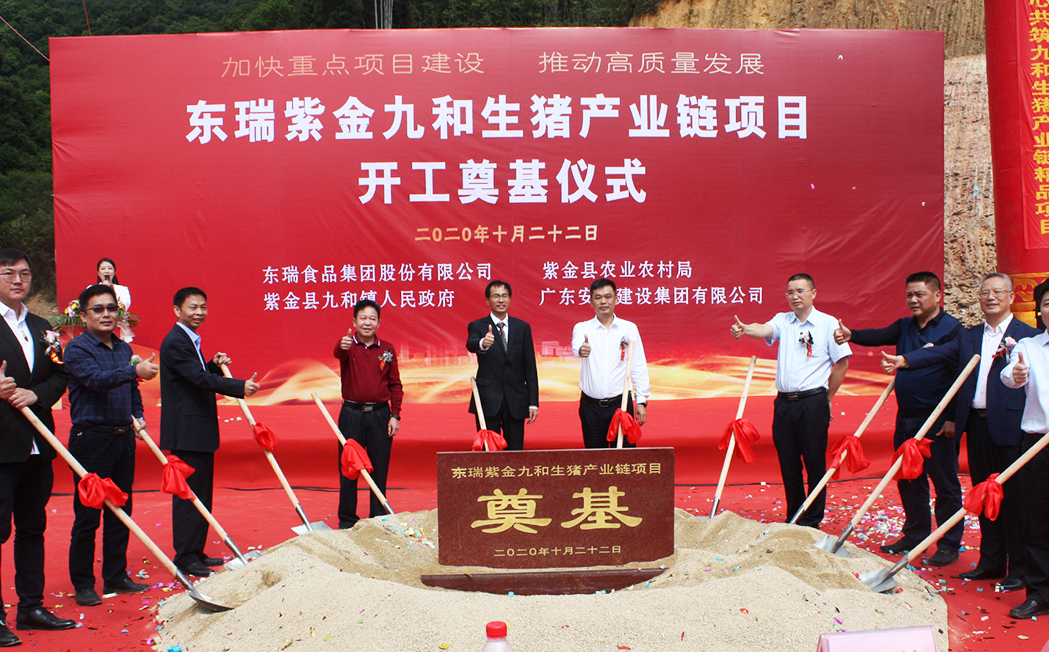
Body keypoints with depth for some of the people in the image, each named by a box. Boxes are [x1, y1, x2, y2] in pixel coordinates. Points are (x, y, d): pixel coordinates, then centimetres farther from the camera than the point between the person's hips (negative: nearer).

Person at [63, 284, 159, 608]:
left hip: (124, 438, 7)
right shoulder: (77, 349, -9)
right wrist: (135, 371, -38)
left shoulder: (124, 348, 13)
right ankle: (83, 584, 11)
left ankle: (116, 576, 22)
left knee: (120, 511, 12)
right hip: (91, 439, -7)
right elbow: (97, 379, -27)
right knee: (87, 515, 0)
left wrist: (138, 416, 7)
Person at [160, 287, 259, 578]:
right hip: (186, 431, -10)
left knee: (201, 494, 15)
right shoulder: (175, 342, -16)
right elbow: (200, 378, -25)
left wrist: (214, 365, 4)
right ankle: (185, 557, 4)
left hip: (199, 431, 10)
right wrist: (240, 387, -29)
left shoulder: (189, 340, 17)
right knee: (189, 494, -4)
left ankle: (196, 552, 23)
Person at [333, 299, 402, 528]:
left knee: (379, 469, 5)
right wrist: (343, 346, -50)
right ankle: (347, 520, 15)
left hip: (380, 415, 2)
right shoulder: (348, 345, -1)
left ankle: (379, 518, 17)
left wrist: (395, 415, -1)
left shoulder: (386, 349, 6)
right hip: (351, 414, -1)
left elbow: (395, 385, 8)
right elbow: (338, 352, -26)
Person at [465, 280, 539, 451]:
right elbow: (470, 345, -21)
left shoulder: (522, 327, 9)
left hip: (516, 402, 2)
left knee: (515, 451, 4)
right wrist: (482, 344, -46)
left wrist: (533, 402, 2)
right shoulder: (477, 326, 3)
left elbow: (530, 367, 7)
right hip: (488, 399, -2)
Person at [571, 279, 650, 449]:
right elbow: (577, 345, -19)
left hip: (621, 404, 0)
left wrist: (641, 401, -1)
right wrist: (581, 350, -43)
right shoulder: (582, 328, 5)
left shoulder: (629, 328, 8)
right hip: (591, 407, 0)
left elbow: (639, 367, 7)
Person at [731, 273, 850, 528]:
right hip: (784, 402, 4)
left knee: (815, 463, 1)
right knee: (788, 463, 9)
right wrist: (744, 329, -34)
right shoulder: (782, 320, 10)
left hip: (813, 403, -4)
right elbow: (764, 330, -12)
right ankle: (793, 518, 21)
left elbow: (842, 363, 2)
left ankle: (812, 521, 11)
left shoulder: (828, 324, 0)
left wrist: (827, 399, 2)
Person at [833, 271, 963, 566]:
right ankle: (915, 534, 28)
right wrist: (852, 335, -27)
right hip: (906, 417, 7)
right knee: (908, 479, 15)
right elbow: (879, 336, -5)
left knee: (945, 482, 2)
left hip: (938, 422, -7)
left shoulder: (952, 329, -8)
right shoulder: (905, 326, 11)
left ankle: (949, 544, 11)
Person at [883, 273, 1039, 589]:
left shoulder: (1028, 335, -1)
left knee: (1013, 497, 0)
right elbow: (941, 352, 3)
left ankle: (1018, 569, 10)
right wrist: (905, 360, -8)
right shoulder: (968, 336, 14)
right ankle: (991, 562, 24)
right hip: (976, 425, 5)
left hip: (1009, 426, -5)